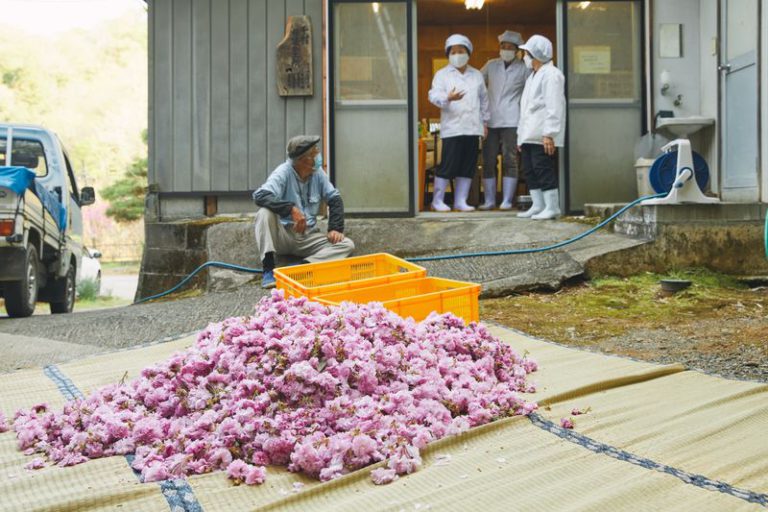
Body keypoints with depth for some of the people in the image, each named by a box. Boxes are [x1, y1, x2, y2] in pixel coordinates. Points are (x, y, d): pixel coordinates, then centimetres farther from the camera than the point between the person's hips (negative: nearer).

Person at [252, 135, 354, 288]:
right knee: (265, 212, -32)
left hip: (308, 236, 4)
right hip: (283, 235, -4)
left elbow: (335, 199, 7)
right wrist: (291, 209, -41)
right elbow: (260, 196, -31)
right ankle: (268, 268, -34)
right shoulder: (283, 173, -16)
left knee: (347, 245, -16)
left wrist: (335, 228, -7)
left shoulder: (317, 173, -2)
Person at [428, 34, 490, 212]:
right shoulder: (442, 75, 4)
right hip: (452, 128, -4)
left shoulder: (477, 75, 17)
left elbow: (484, 99, 20)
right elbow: (434, 96, -8)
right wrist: (448, 98, -28)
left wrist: (485, 122, 14)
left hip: (473, 128, 4)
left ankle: (460, 201, 13)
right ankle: (437, 200, 4)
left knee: (468, 166, 5)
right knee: (448, 165, -7)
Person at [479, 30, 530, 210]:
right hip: (490, 120, 3)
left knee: (509, 160, -4)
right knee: (488, 161, 1)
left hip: (511, 121, -3)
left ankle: (507, 200, 1)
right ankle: (489, 200, 8)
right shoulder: (491, 65, 13)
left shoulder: (524, 69, 5)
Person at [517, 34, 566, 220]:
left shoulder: (551, 75, -9)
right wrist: (521, 134, 20)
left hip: (542, 136, -10)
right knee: (530, 170, 10)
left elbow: (554, 107, -17)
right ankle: (537, 206, 16)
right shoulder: (532, 77, 23)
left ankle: (551, 207, -5)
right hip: (529, 135, 10)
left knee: (544, 170, -9)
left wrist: (549, 134, -23)